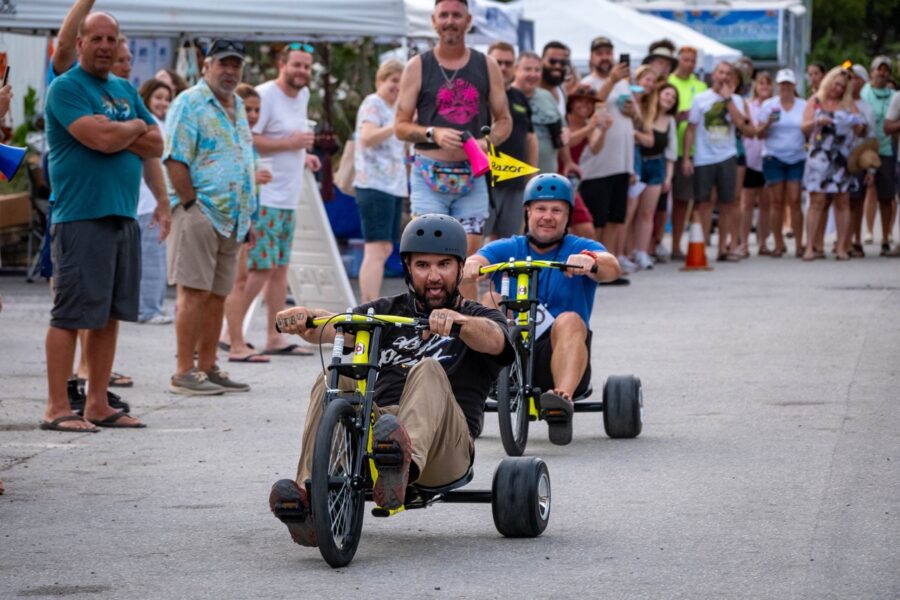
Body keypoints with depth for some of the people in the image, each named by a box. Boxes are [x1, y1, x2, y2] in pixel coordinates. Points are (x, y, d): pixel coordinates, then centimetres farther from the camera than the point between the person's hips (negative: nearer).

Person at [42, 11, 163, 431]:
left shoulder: (125, 91, 18)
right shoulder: (66, 88, -7)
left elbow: (155, 145, 11)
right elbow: (103, 139, -19)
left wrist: (116, 133, -6)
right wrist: (135, 126, 0)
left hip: (124, 217, 8)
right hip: (81, 218, -8)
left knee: (109, 315, 10)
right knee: (71, 314, -7)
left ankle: (98, 404, 16)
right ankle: (57, 409, -5)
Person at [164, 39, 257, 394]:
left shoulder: (238, 107, 19)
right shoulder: (190, 103, -7)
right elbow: (175, 161, -13)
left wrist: (247, 217, 19)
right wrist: (192, 206, -16)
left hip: (232, 218, 8)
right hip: (199, 211, -8)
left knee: (217, 295, 10)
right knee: (194, 292, -10)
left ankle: (208, 368, 16)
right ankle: (184, 373, -9)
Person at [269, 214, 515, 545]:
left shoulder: (479, 317, 15)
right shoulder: (389, 311, 23)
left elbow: (493, 340, -13)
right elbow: (332, 326, 4)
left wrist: (458, 321, -36)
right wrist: (303, 319, -21)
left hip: (445, 448, -3)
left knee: (428, 371, -30)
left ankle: (404, 463, -62)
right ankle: (309, 492, -40)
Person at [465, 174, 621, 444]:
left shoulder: (580, 249, 7)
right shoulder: (506, 250, 12)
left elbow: (612, 268, -15)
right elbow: (480, 260, -9)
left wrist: (590, 261, -39)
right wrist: (471, 265, -34)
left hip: (559, 355, -1)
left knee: (569, 321, -31)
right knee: (492, 301, -21)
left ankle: (564, 395, -53)